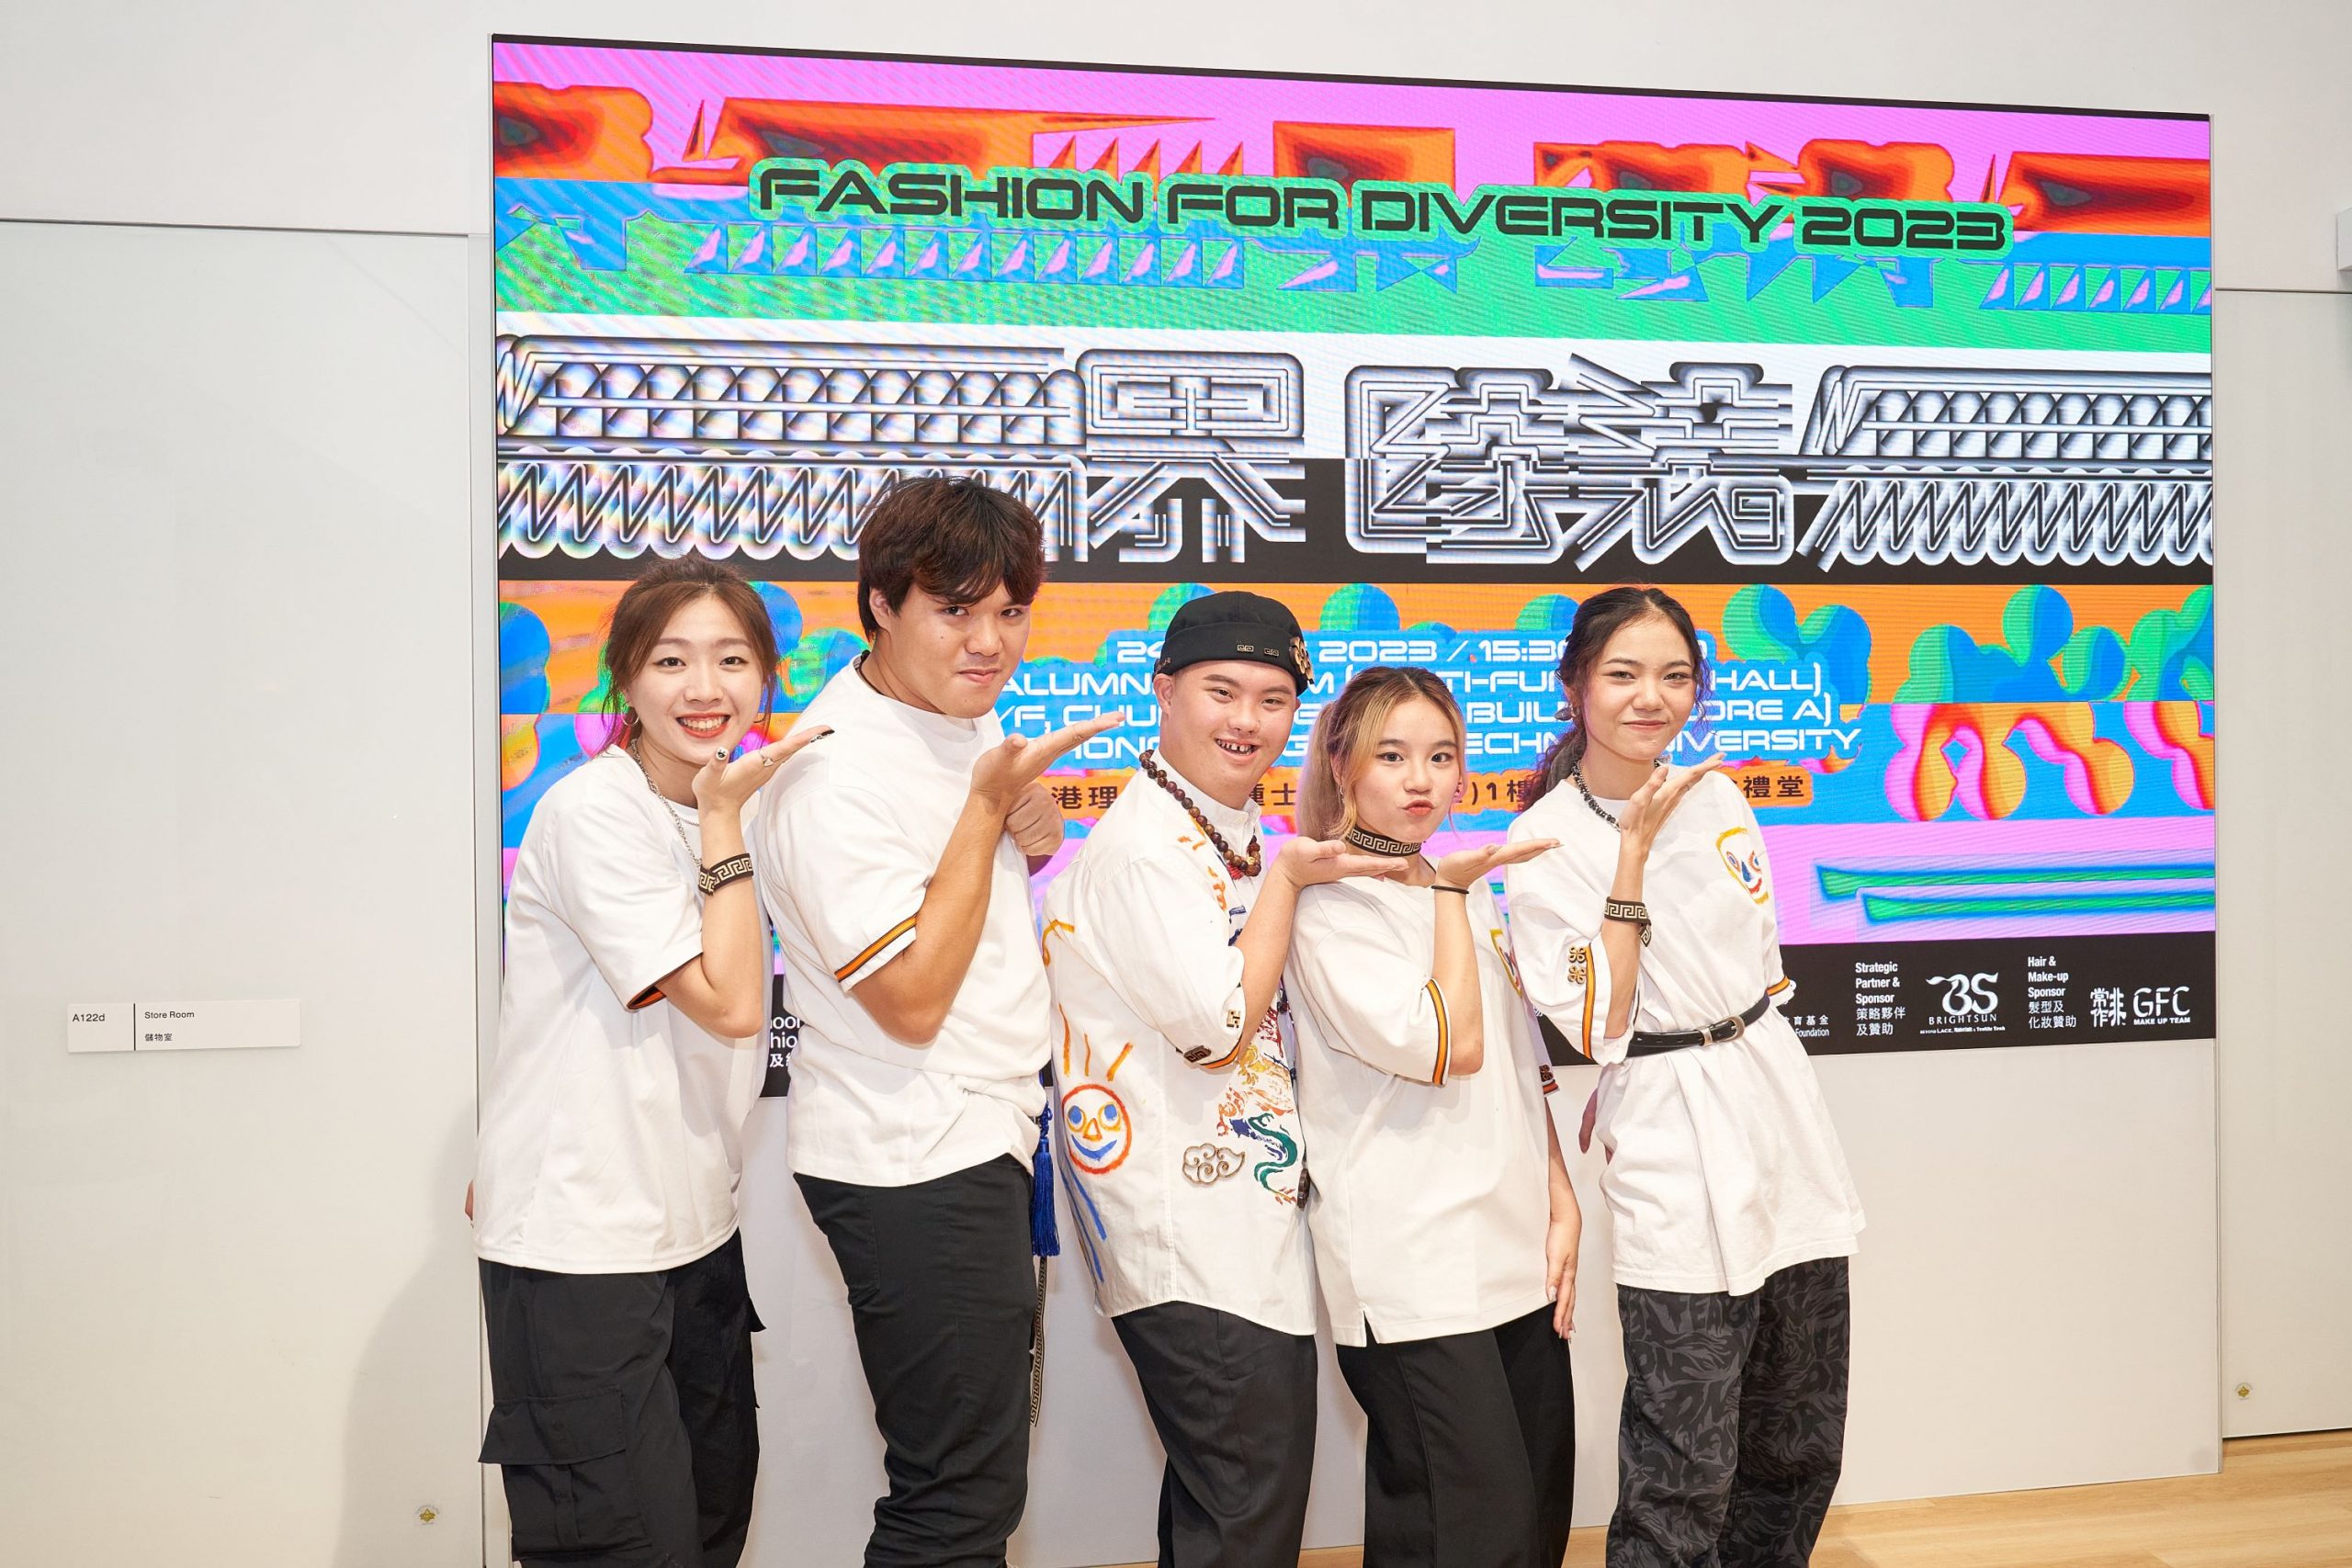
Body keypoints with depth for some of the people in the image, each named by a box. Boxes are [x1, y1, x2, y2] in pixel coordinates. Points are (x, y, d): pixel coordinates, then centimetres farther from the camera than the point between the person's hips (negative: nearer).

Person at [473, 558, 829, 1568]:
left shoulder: (732, 808, 9)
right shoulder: (592, 814, -17)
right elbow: (729, 1003, -21)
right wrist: (726, 822, -18)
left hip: (694, 1228, 8)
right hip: (580, 1245, -8)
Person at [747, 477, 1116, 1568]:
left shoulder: (963, 707, 7)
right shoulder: (835, 776, -21)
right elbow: (912, 1000, -22)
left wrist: (1032, 834, 1)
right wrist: (990, 804, -19)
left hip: (987, 1135, 9)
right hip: (915, 1161, -9)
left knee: (967, 1475, 19)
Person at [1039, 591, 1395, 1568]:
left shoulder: (1234, 838, 14)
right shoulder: (1142, 843, -16)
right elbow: (1221, 1024, -20)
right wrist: (1287, 878, -14)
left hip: (1248, 1222, 10)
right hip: (1194, 1245, -10)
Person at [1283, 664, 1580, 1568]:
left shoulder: (1472, 894, 16)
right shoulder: (1328, 907, -7)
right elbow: (1451, 1047, -17)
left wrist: (1562, 1203, 10)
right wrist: (1449, 891, -8)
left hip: (1518, 1256, 7)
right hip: (1413, 1278, -7)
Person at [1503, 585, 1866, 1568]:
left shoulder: (1717, 797, 6)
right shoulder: (1545, 843, -9)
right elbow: (1599, 1028, -16)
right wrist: (1634, 852, -17)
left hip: (1780, 1112, 6)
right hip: (1673, 1158, -6)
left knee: (1799, 1447, 14)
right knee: (1682, 1481, -5)